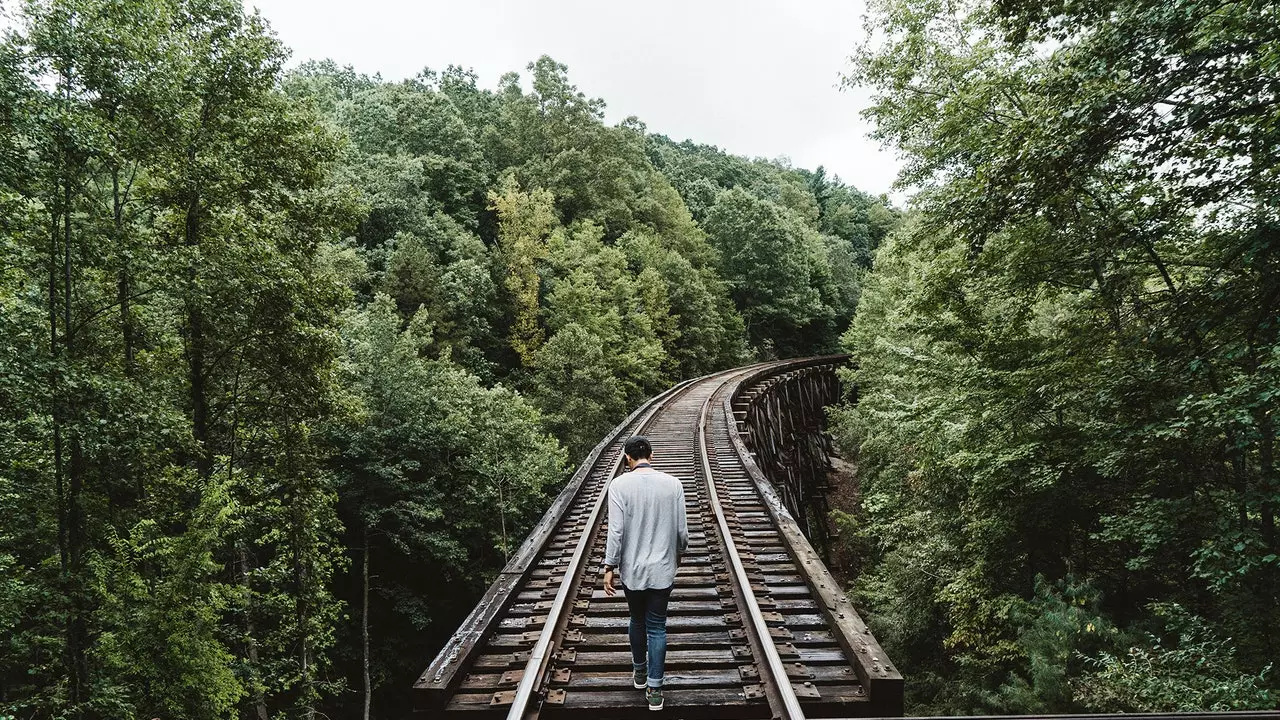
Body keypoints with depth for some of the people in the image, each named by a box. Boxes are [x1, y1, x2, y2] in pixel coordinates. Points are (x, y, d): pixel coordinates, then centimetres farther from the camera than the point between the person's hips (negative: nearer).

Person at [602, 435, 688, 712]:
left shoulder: (620, 485, -13)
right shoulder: (673, 484, -6)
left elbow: (616, 530, -15)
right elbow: (682, 529, 0)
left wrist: (609, 567, -5)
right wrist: (679, 552, 19)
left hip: (632, 569, 0)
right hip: (662, 569, 0)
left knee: (637, 620, 21)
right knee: (657, 627, 9)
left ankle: (640, 673, 37)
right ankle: (654, 689, 10)